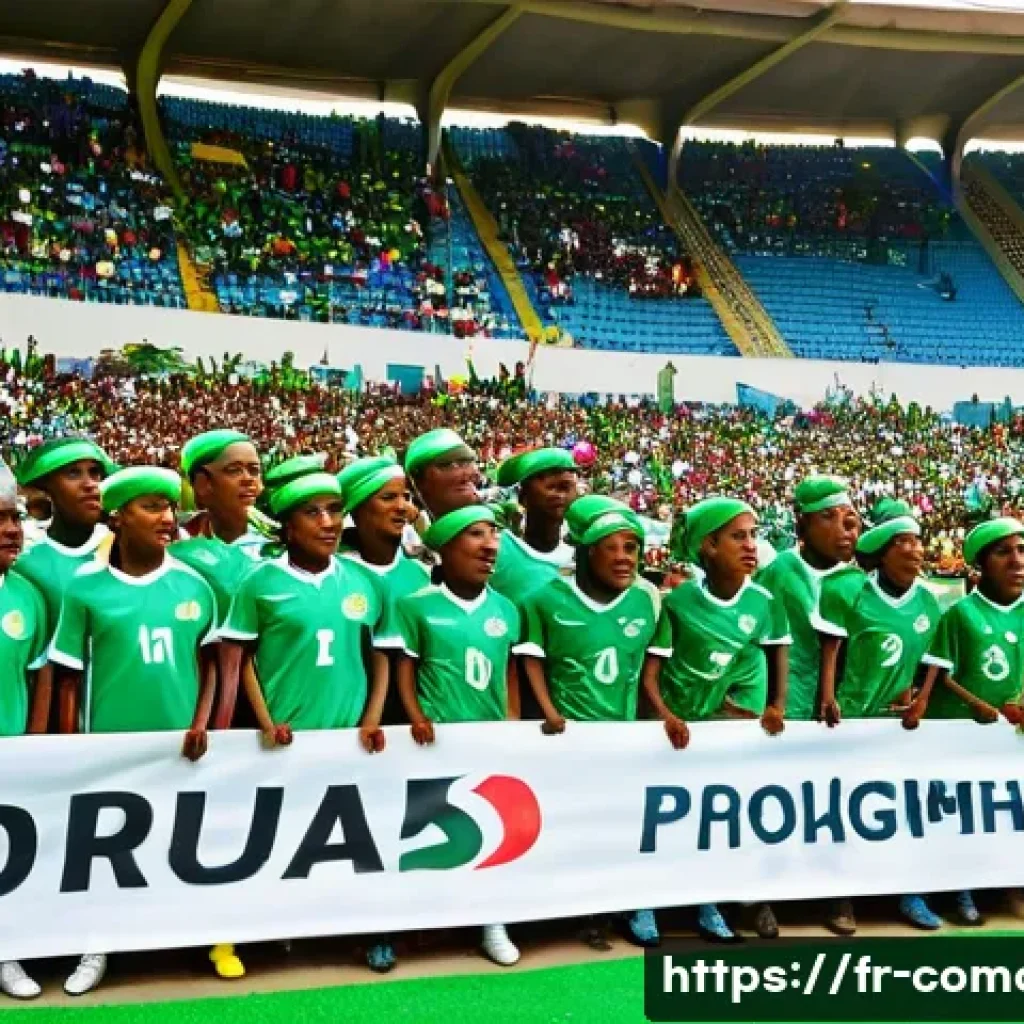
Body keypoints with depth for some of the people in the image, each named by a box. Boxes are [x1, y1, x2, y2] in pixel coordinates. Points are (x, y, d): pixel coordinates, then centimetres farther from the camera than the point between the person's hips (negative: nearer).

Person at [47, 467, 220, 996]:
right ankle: (98, 948, 29)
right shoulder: (86, 587, -5)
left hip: (180, 744, 2)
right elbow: (69, 678, -1)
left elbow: (211, 665, 8)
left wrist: (201, 724, -5)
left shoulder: (194, 586, 1)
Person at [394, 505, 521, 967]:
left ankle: (491, 921, 21)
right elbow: (405, 667, -2)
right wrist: (416, 717, -12)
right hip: (440, 736, -4)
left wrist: (514, 721, 8)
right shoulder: (417, 605, -5)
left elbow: (508, 671, 13)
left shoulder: (505, 609, 7)